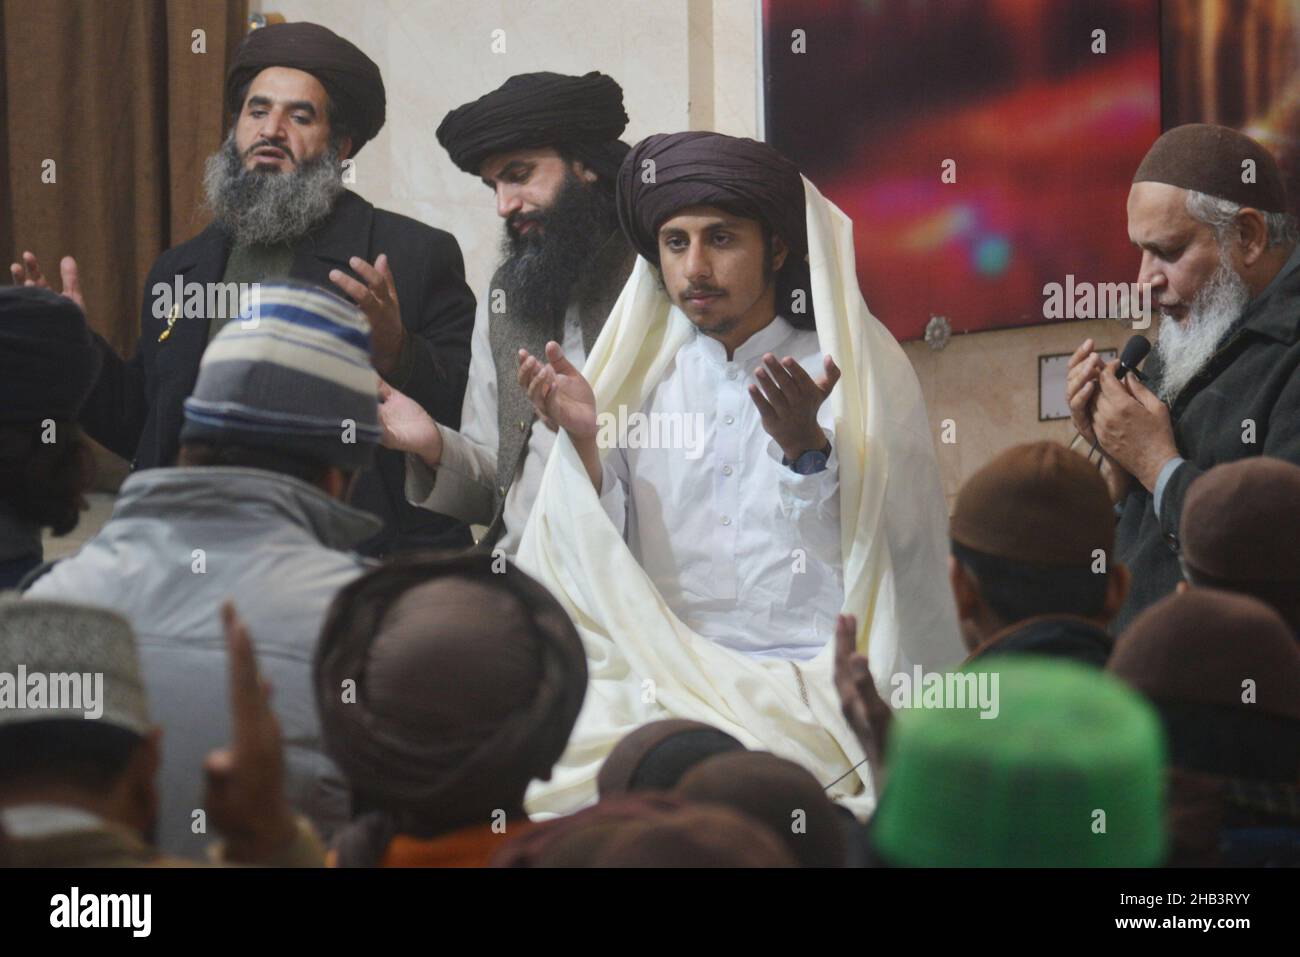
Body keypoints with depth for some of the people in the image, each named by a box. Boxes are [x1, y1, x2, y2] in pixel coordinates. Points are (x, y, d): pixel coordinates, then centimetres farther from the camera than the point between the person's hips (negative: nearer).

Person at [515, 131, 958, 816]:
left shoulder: (857, 373, 5)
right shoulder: (642, 377, 14)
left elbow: (877, 560, -5)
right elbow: (606, 571, 10)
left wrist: (807, 447, -20)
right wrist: (585, 442, -4)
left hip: (811, 682, -3)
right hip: (662, 676, 3)